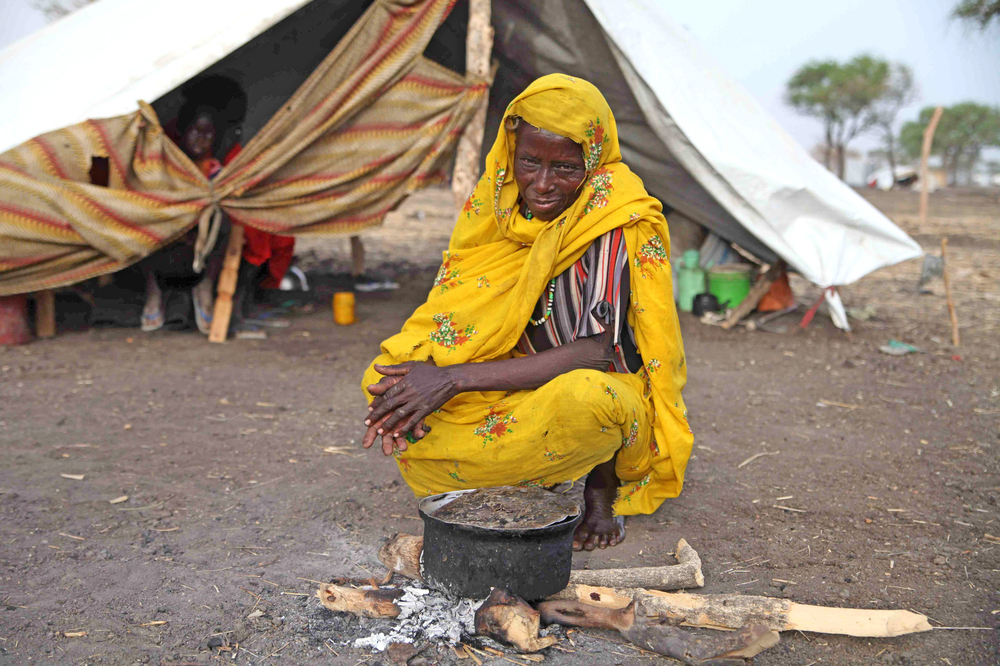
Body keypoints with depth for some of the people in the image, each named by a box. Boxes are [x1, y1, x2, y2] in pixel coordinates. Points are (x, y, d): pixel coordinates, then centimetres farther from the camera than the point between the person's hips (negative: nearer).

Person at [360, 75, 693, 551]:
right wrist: (417, 375, -26)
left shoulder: (614, 225, -20)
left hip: (608, 392, -5)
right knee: (381, 380, -12)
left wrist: (456, 378, -31)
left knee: (584, 396, -41)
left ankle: (603, 485, -4)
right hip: (514, 389, 5)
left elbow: (593, 355, -26)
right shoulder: (494, 204, -4)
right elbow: (448, 308, -3)